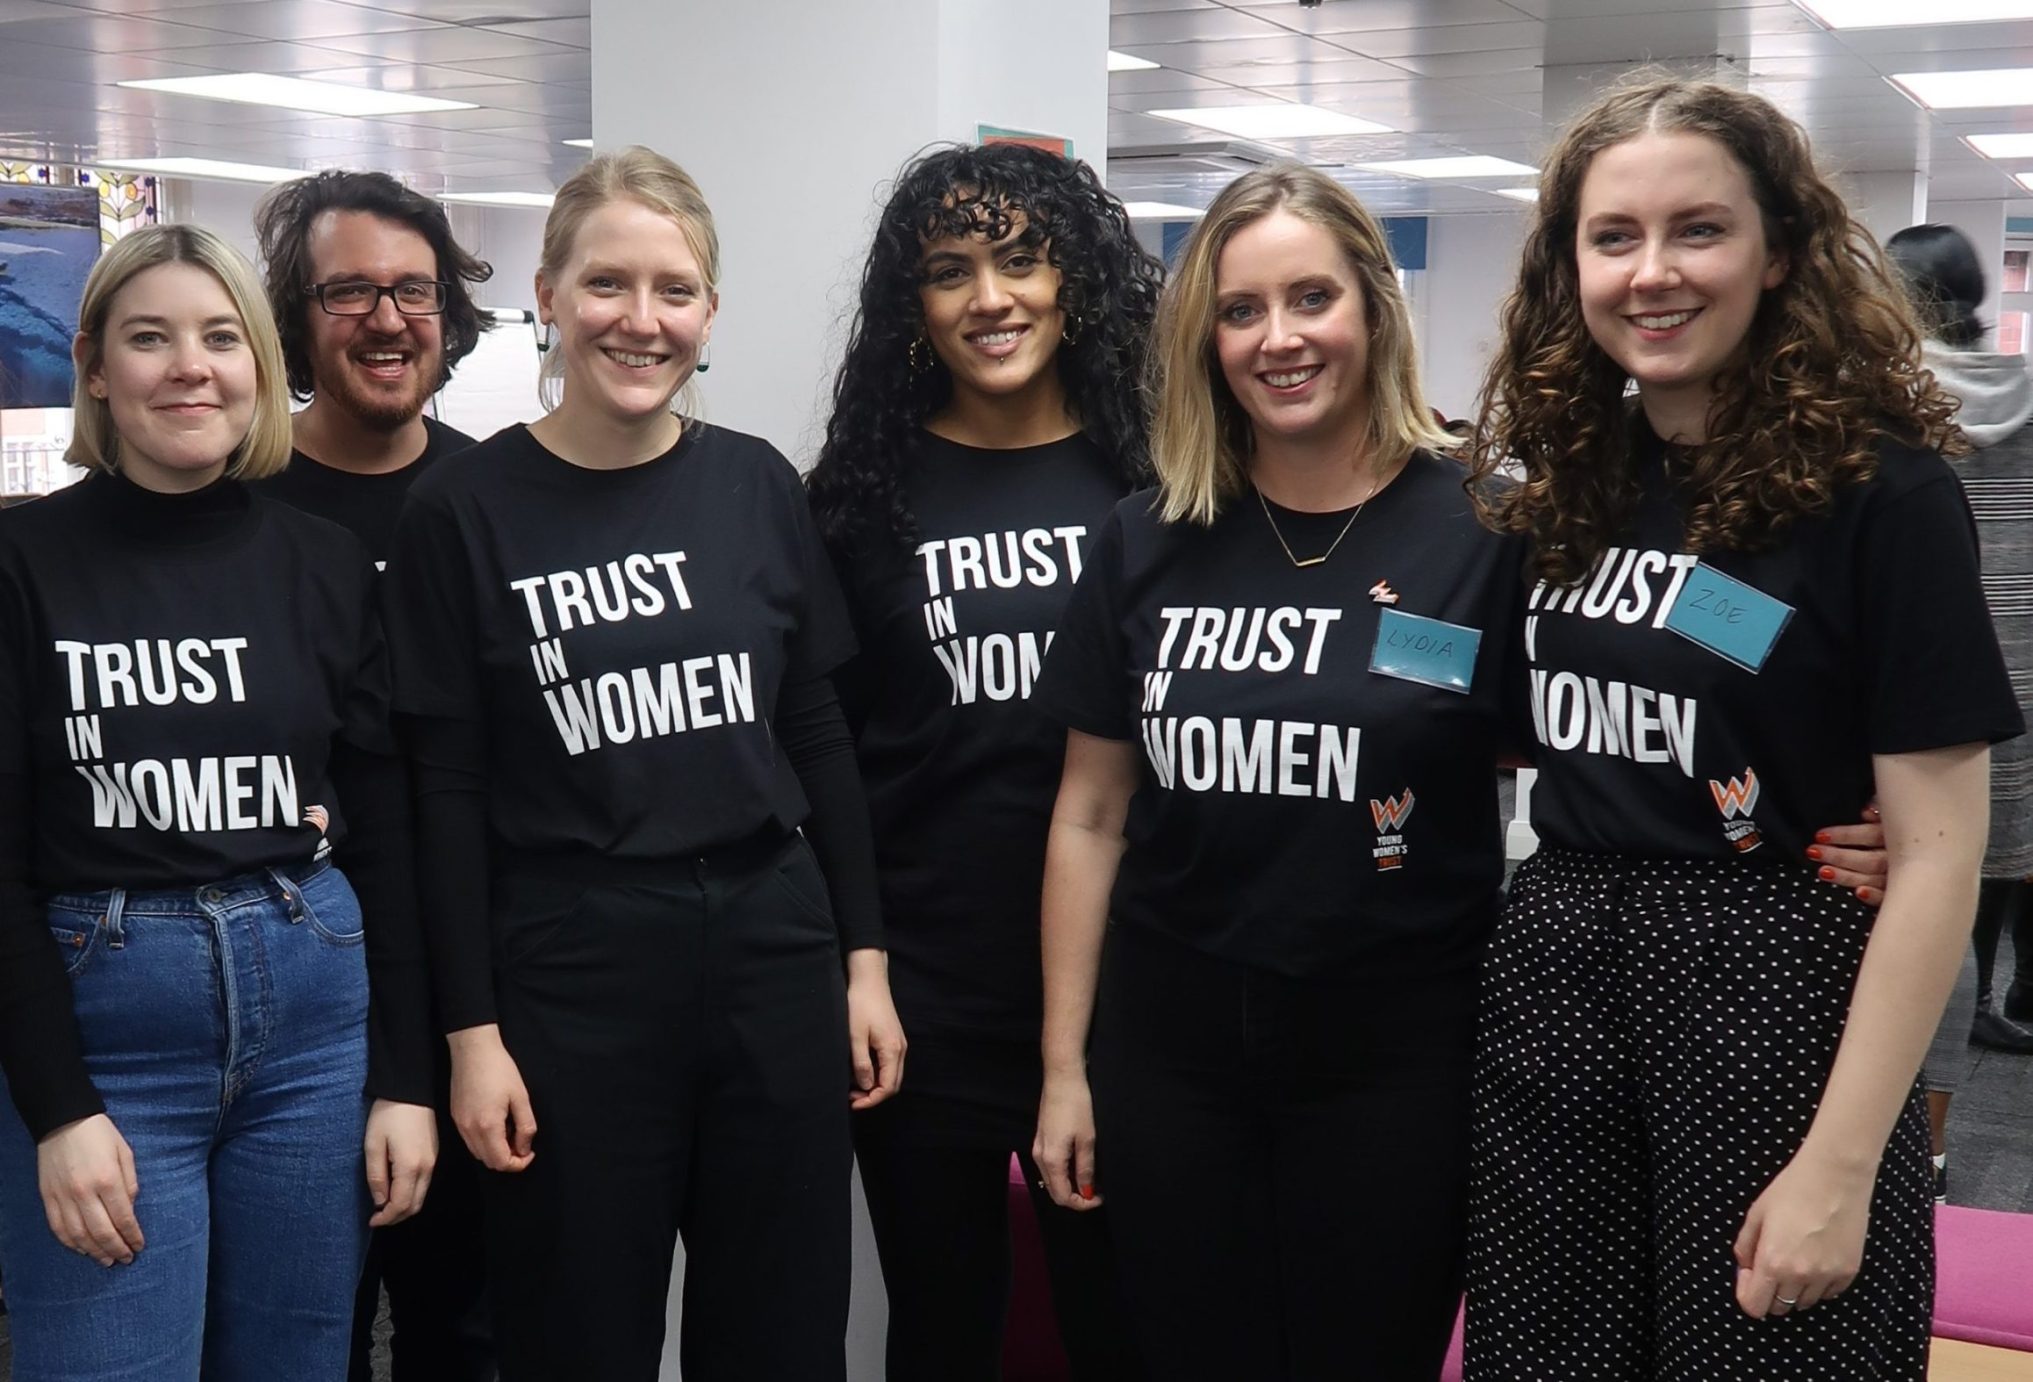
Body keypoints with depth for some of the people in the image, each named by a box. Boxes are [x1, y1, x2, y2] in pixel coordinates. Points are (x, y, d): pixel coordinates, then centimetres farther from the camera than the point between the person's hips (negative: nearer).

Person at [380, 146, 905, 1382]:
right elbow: (449, 791, -4)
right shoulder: (465, 511, -4)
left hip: (775, 954, 3)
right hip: (570, 979, -3)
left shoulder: (756, 484, 4)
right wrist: (472, 1030, -7)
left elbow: (818, 736, 7)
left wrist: (866, 960, 5)